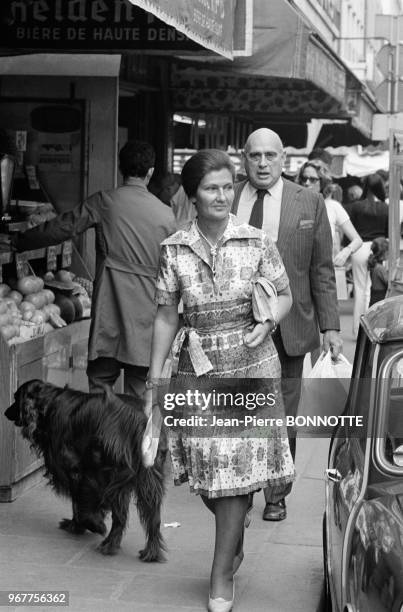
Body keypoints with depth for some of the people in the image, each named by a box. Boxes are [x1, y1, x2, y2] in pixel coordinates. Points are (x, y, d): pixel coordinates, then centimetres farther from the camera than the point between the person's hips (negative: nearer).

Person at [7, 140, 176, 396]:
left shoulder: (104, 202, -2)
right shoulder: (166, 214, 4)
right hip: (147, 315, 2)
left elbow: (61, 228, 1)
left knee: (100, 386, 4)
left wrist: (19, 242, 15)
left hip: (110, 311, -1)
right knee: (139, 396, 6)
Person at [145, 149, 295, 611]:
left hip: (250, 369, -1)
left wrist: (267, 324, -15)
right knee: (204, 471, 5)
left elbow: (284, 296, 6)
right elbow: (166, 316, 3)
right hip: (197, 372, 1)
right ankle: (234, 537, 38)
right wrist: (154, 379, 1)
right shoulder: (174, 249, -1)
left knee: (237, 472, -1)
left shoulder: (256, 243, -4)